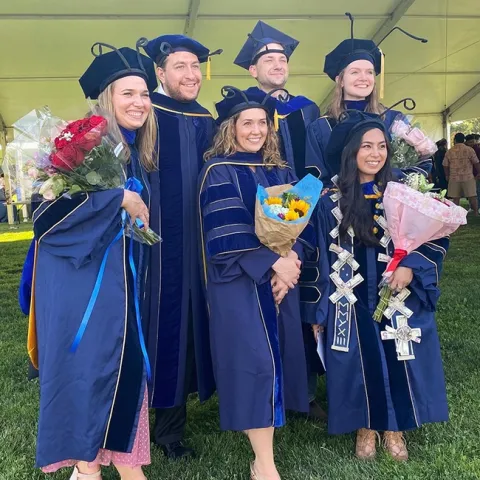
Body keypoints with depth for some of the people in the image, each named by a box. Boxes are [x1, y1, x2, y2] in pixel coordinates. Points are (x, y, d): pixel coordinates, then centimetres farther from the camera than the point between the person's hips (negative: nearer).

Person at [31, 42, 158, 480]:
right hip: (78, 272, -7)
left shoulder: (141, 153, 11)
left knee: (125, 359, 8)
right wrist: (119, 198, -21)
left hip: (120, 274, 7)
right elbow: (49, 204, -23)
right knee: (84, 359, -3)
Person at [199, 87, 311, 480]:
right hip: (239, 281, -6)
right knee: (255, 359, -10)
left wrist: (291, 259, -11)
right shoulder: (219, 171, -5)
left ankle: (264, 423, 31)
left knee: (279, 354, 10)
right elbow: (227, 234, -15)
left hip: (282, 276, 6)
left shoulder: (280, 171, 12)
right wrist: (273, 263, -18)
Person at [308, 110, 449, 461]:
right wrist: (319, 311, 2)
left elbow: (437, 237, 0)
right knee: (361, 362, 6)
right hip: (352, 303, -1)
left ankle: (394, 429, 29)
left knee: (399, 361, 7)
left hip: (399, 299, 1)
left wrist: (411, 266, -19)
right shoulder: (331, 202, -3)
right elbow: (323, 258, 1)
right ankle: (366, 429, 28)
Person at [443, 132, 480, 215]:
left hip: (454, 178, 2)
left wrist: (447, 176, 20)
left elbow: (445, 165, 6)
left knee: (455, 197, 4)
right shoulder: (469, 150, -5)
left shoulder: (449, 151, 1)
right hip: (468, 177, -2)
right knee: (472, 196, 6)